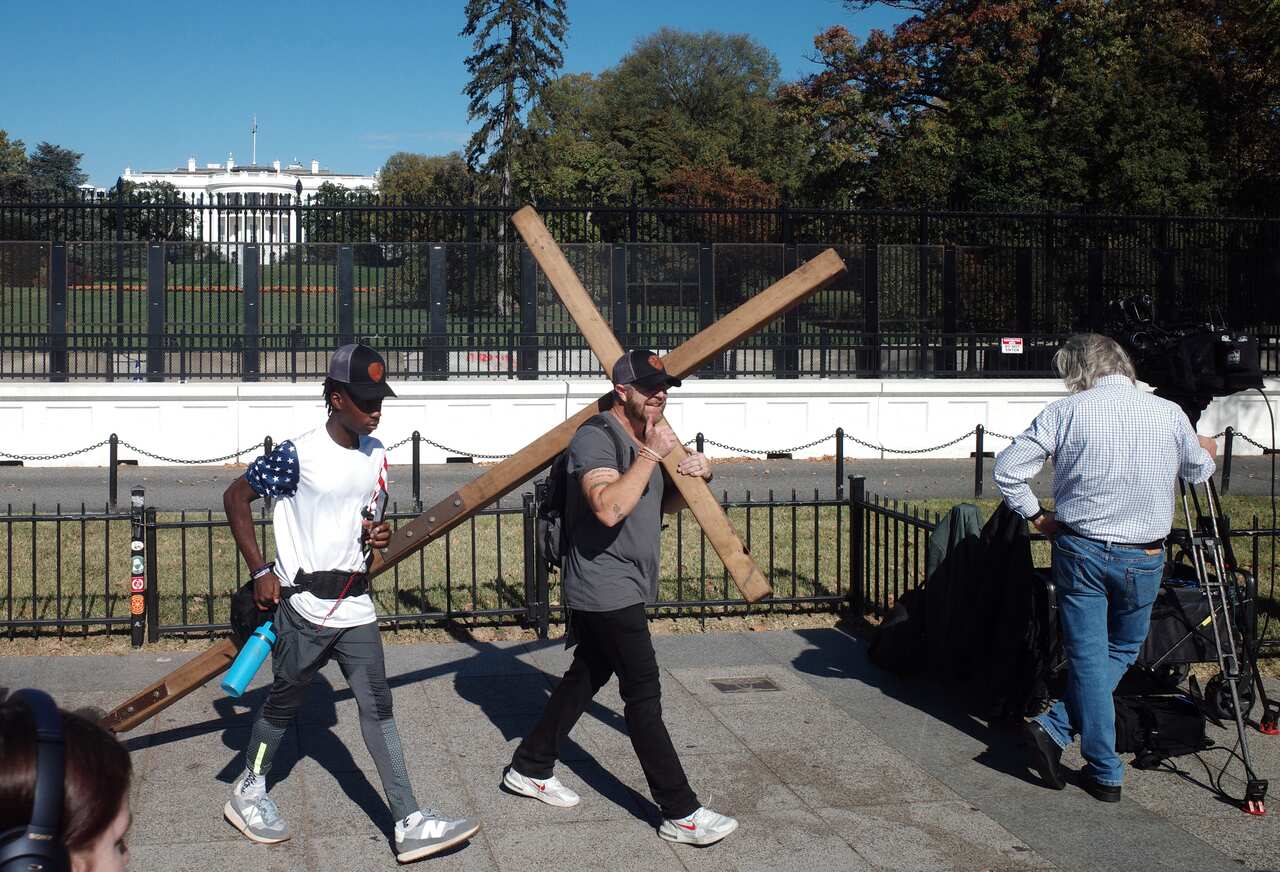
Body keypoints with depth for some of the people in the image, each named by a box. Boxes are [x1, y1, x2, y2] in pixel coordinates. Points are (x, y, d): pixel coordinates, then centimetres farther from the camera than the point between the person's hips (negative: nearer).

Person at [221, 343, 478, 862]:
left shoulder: (375, 455, 4)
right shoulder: (298, 455, -17)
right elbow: (235, 497, -9)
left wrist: (375, 532, -4)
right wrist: (259, 571, -11)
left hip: (355, 605, 6)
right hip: (302, 605, -6)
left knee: (377, 706, 2)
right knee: (284, 702, 11)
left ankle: (409, 823, 2)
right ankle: (248, 793, 35)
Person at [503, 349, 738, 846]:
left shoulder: (645, 439, 13)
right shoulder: (596, 437, -17)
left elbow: (665, 505, 22)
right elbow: (608, 509, -32)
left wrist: (693, 478, 2)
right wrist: (650, 455, -29)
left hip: (625, 588, 10)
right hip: (606, 591, -10)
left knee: (585, 678, 18)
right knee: (644, 695, -7)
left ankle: (529, 769, 32)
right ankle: (679, 813, -2)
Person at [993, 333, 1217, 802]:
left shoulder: (1065, 412, -8)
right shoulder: (1169, 414, -3)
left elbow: (1007, 468, -9)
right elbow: (1198, 471, 16)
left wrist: (1037, 515, 5)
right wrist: (1205, 451, 39)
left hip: (1080, 548, -1)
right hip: (1144, 558, 1)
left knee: (1087, 656, 7)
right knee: (1122, 650, 18)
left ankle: (1105, 773, 5)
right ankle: (1055, 728, 5)